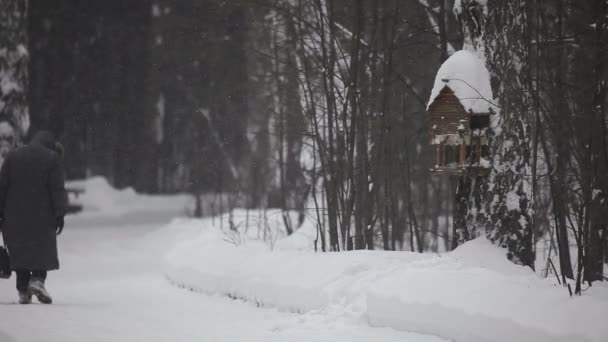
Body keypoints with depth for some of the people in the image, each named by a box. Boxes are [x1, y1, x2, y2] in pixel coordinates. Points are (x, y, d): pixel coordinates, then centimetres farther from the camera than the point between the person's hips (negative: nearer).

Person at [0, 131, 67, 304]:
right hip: (42, 215, -3)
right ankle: (37, 279, -17)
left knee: (19, 251, 8)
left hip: (14, 216, 3)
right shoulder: (52, 158, -1)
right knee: (44, 249, 6)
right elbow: (57, 188, -6)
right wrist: (59, 214, -4)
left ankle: (23, 291, 5)